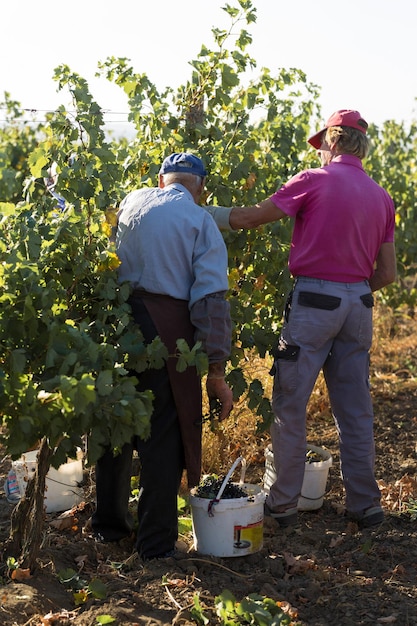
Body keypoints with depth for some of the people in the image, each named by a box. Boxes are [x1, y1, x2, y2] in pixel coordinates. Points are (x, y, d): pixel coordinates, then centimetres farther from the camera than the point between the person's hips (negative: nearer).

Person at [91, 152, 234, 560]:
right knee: (162, 435, 4)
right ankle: (156, 543, 10)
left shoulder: (132, 202, 13)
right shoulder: (201, 222, 0)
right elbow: (210, 300, -8)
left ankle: (109, 524, 32)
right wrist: (216, 372, -8)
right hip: (166, 327, -4)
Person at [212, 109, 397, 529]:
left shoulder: (314, 181, -6)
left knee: (290, 405, 3)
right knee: (356, 410, 12)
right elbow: (387, 273, 9)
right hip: (358, 304, 6)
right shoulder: (381, 198, 10)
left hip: (313, 300, -5)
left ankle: (282, 504, 9)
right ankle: (365, 505, 18)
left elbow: (252, 217, -3)